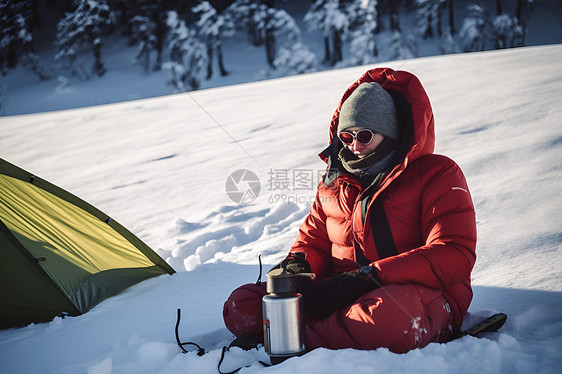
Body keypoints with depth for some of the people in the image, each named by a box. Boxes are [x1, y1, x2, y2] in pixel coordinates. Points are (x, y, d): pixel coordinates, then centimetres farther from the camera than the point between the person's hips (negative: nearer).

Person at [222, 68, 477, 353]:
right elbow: (313, 239, 26)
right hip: (339, 297, 5)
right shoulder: (334, 182, 19)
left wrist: (368, 276, -21)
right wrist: (298, 264, -2)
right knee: (241, 306, -14)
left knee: (391, 314, -43)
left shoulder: (437, 175, 2)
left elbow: (454, 256, -10)